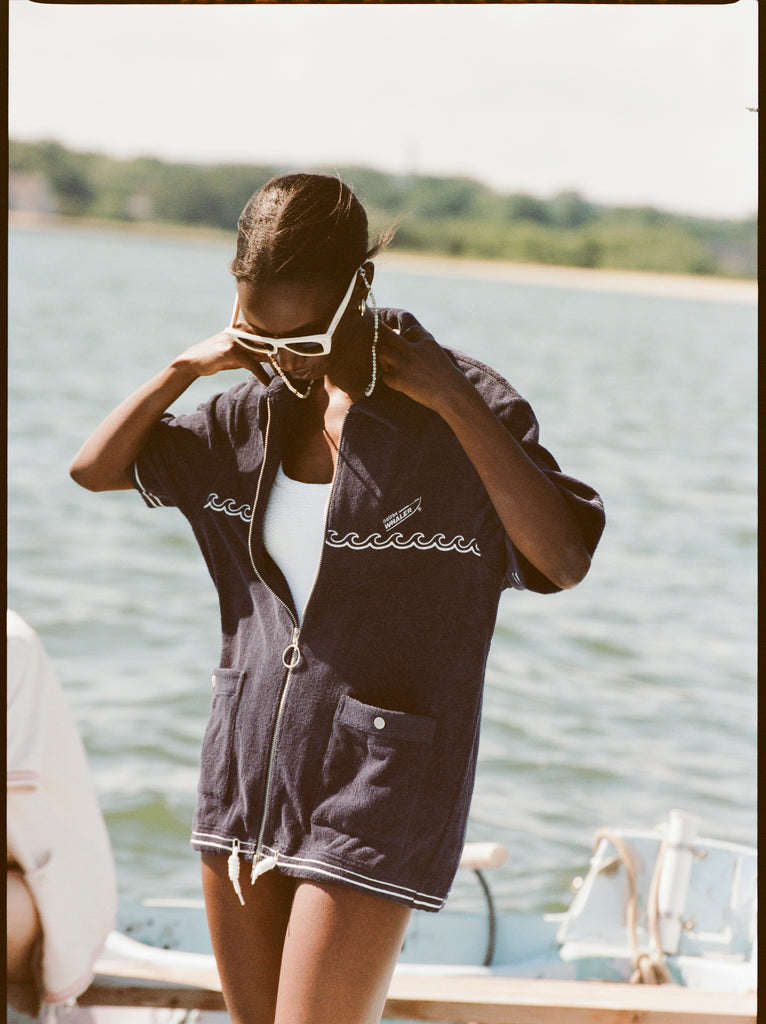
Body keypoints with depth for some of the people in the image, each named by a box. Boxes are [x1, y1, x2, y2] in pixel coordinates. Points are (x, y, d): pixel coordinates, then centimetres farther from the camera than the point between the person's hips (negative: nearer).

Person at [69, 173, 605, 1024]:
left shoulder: (460, 412, -11)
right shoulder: (263, 411, 5)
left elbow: (564, 561, -26)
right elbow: (94, 468, 14)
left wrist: (453, 400, -24)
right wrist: (184, 368, 0)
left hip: (375, 792, -6)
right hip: (249, 765, 6)